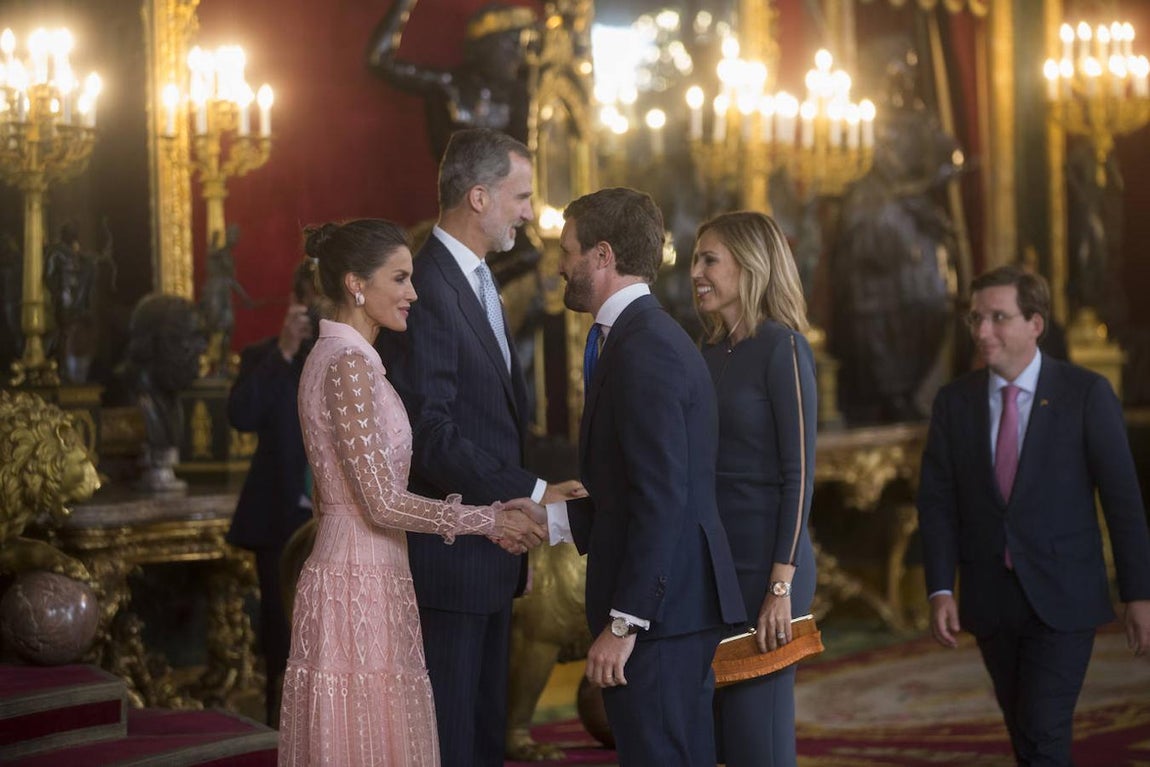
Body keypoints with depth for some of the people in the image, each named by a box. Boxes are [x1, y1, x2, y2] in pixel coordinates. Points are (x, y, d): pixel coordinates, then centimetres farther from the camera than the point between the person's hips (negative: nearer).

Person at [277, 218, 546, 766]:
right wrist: (489, 520, -9)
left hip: (357, 585, 10)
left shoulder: (332, 357, 14)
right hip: (360, 592, -10)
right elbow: (383, 504, -19)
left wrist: (485, 517, 15)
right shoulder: (350, 364, -15)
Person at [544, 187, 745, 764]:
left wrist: (623, 623, -21)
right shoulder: (657, 338, 16)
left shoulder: (643, 350, -16)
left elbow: (660, 499, -22)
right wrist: (549, 518, 12)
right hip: (681, 607, 10)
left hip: (655, 609, -10)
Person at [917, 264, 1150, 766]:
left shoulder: (1086, 394, -7)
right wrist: (940, 591, -8)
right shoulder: (954, 402, 3)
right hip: (990, 600, 4)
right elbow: (936, 502, 2)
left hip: (1063, 597, -4)